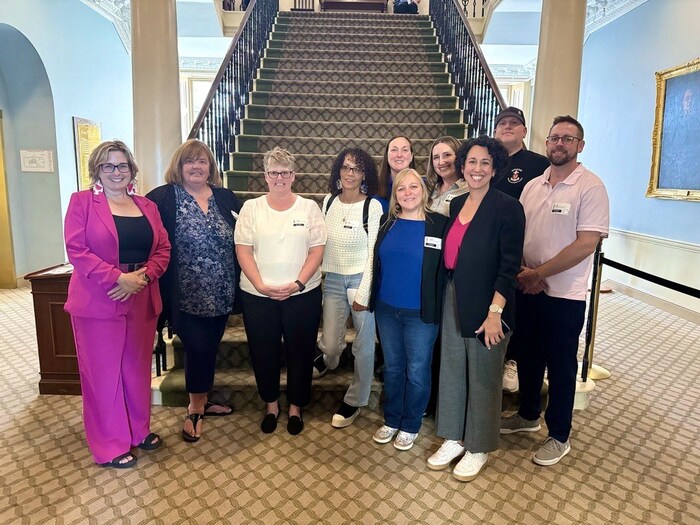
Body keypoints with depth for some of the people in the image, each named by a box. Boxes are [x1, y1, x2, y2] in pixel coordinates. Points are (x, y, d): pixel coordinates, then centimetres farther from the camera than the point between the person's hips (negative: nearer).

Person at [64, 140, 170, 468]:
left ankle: (138, 429, 33)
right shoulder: (81, 202, -2)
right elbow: (77, 250, -12)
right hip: (98, 302, -4)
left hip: (141, 301, 5)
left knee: (137, 368, 15)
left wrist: (143, 276, -12)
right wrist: (117, 278, -19)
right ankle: (109, 446, 20)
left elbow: (163, 248, 6)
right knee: (103, 372, 6)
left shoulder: (147, 206, 11)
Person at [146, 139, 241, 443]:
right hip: (188, 296, -4)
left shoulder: (225, 198, 7)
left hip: (221, 294, 4)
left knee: (209, 349, 16)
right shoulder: (164, 198, -5)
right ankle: (195, 410, 24)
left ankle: (201, 402, 36)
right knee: (197, 349, 1)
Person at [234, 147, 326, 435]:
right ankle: (271, 405, 33)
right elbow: (243, 250, -2)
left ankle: (295, 406, 30)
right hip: (258, 295, 1)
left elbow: (317, 250, -3)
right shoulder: (251, 207, 3)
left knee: (300, 352, 9)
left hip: (302, 294, 0)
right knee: (263, 352, 11)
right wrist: (261, 285, -13)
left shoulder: (309, 207, 1)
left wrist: (297, 284, -14)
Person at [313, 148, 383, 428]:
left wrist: (363, 294, -10)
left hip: (361, 280, -3)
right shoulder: (328, 201, 5)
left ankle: (355, 400, 28)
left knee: (363, 345, 7)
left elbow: (373, 253, -9)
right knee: (330, 344, 5)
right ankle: (329, 358, 45)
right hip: (332, 280, 4)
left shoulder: (373, 206, -9)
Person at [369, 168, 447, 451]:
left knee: (417, 372, 10)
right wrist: (372, 297, 8)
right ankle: (391, 420, 35)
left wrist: (438, 307, -10)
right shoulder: (387, 222, 2)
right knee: (392, 367, 17)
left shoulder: (439, 224, -9)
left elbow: (447, 268, -7)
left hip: (421, 313, -3)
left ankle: (410, 426, 30)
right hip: (386, 309, 4)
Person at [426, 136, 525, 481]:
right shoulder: (456, 205, 8)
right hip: (453, 298, 6)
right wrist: (447, 295, 8)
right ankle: (454, 439, 32)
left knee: (483, 377, 8)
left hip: (486, 304, -6)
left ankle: (478, 448, 28)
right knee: (451, 369, 14)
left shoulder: (507, 207, -11)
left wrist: (494, 312, -18)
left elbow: (509, 266, -14)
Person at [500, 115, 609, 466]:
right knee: (527, 356, 18)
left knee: (560, 365, 7)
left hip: (564, 293, -5)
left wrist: (539, 273, -16)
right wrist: (522, 271, -8)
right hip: (527, 289, 5)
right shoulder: (532, 186, 7)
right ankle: (527, 415, 39)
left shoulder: (590, 187, -10)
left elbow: (586, 244, -17)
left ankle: (559, 437, 25)